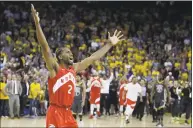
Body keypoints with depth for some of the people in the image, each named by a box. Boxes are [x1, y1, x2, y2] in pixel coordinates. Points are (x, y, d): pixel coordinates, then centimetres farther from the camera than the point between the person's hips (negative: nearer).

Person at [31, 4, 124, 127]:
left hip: (68, 113, 7)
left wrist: (110, 44, 20)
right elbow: (45, 47, -20)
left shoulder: (74, 68, 12)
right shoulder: (54, 68, -8)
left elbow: (93, 57, 18)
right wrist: (37, 23, -32)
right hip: (55, 113, -7)